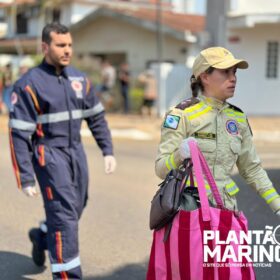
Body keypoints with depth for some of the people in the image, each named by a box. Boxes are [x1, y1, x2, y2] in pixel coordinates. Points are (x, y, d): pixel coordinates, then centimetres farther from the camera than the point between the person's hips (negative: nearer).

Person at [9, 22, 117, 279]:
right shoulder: (30, 84, -11)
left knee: (75, 209, 14)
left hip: (76, 152, 6)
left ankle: (42, 237, 43)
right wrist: (26, 179, -14)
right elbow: (19, 134, -12)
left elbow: (97, 118, 16)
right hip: (49, 154, -6)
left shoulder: (80, 79, 6)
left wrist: (108, 151, 7)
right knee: (64, 214, -9)